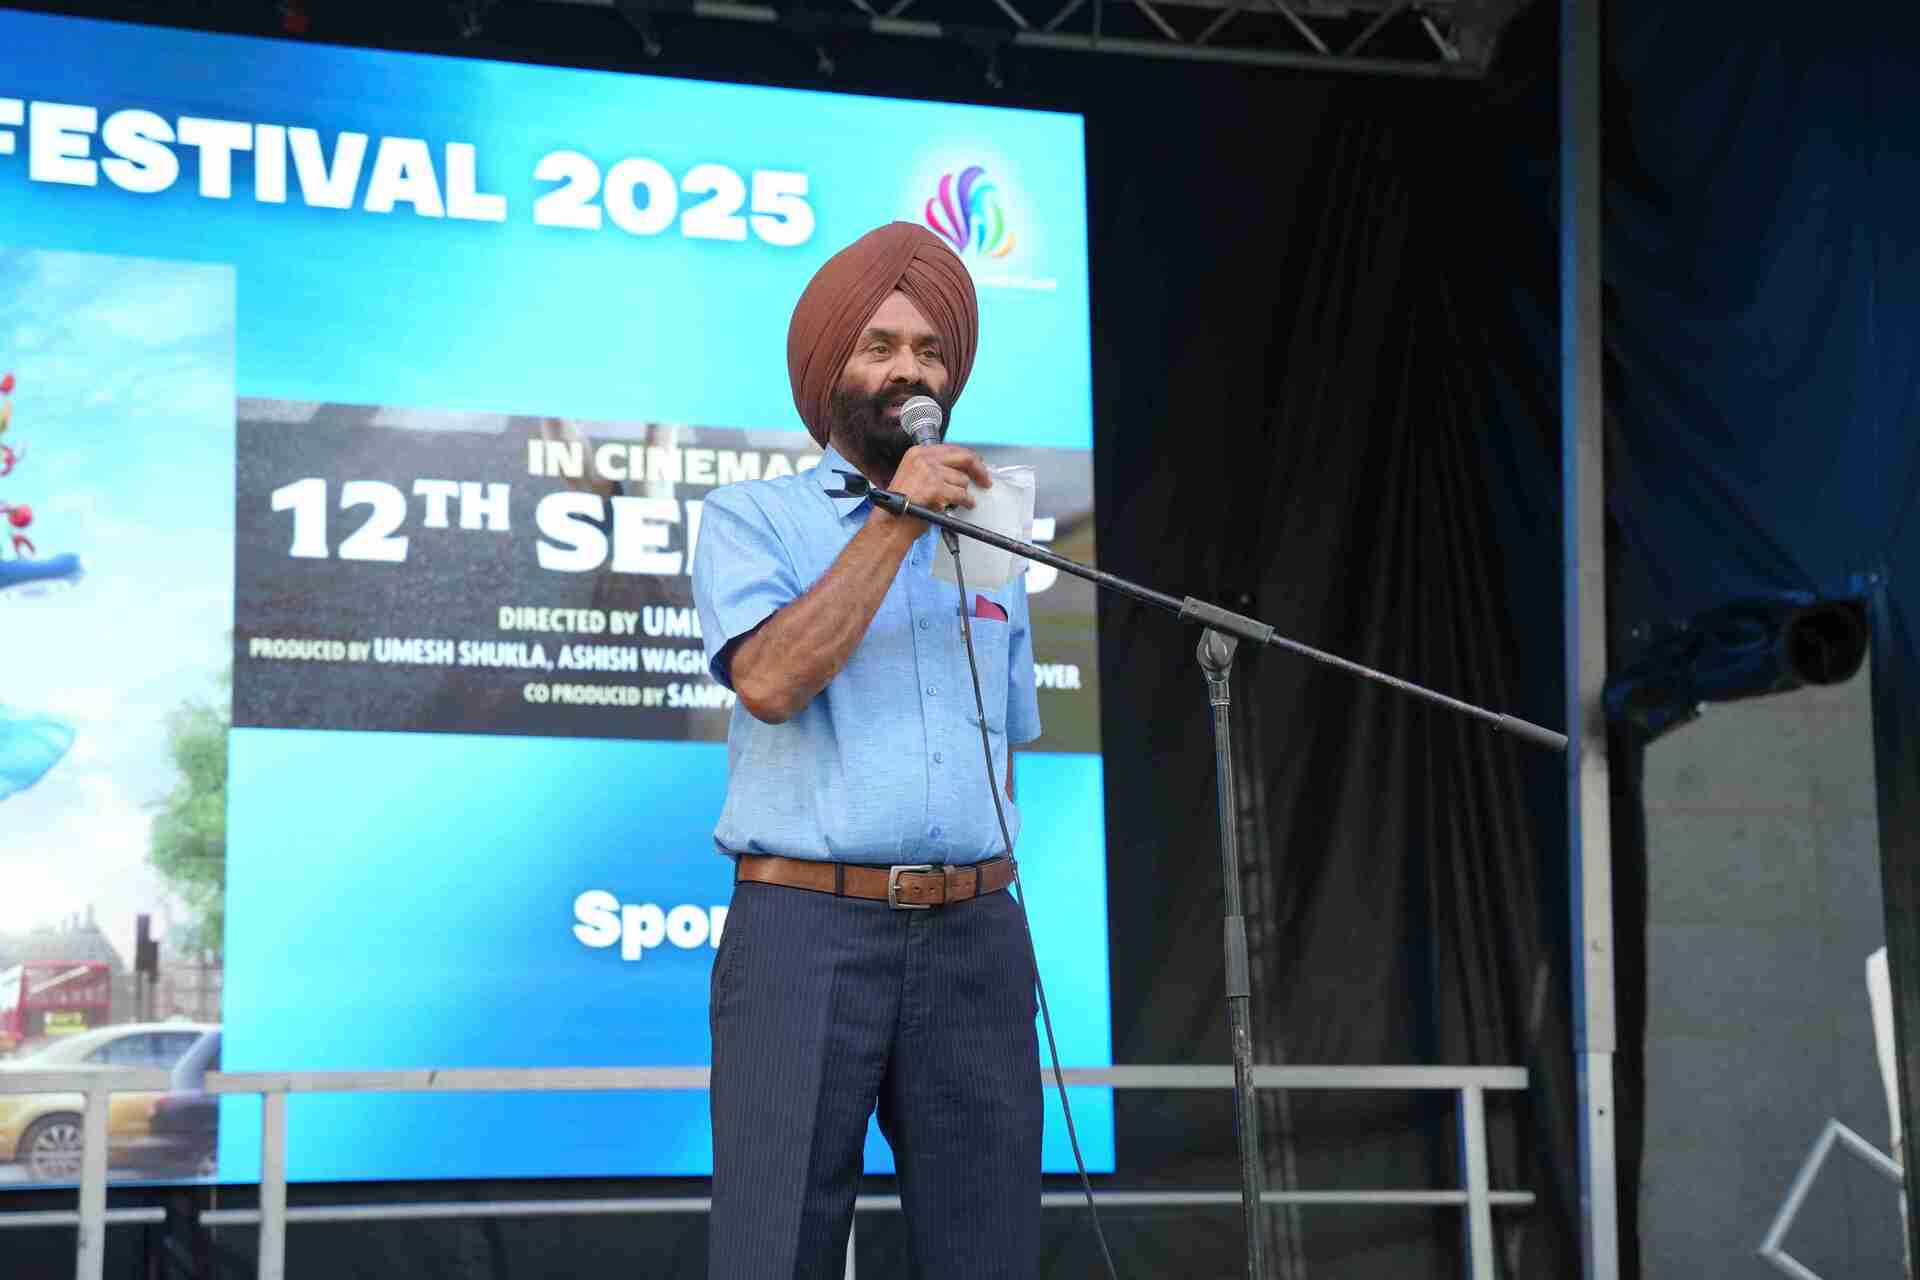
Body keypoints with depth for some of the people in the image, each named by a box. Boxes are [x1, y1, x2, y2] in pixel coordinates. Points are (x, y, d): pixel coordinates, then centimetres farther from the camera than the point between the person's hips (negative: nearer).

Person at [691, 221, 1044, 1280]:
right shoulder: (752, 517, 5)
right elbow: (771, 681, -14)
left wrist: (982, 899, 14)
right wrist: (895, 521, -13)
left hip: (973, 943, 5)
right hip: (804, 931, -4)